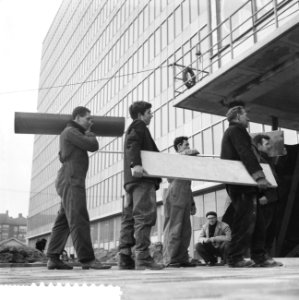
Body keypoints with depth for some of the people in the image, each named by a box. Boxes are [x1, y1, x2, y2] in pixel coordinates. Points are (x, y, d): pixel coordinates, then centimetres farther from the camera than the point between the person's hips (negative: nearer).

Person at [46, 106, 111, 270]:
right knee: (79, 220, -17)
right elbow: (93, 146, -11)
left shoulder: (74, 134, 27)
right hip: (71, 181, -10)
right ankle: (87, 259, -22)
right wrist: (90, 135, 11)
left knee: (63, 221, 6)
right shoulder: (71, 131, -5)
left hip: (72, 183, 10)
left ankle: (53, 258, 7)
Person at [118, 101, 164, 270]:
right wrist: (135, 164, -31)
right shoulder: (139, 125, 3)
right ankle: (142, 258, -19)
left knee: (130, 217, 4)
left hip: (132, 179, 10)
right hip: (142, 177, -10)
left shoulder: (134, 128, 32)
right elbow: (132, 145, -16)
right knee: (145, 215, -15)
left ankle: (125, 258, 3)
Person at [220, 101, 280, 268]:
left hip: (237, 184, 10)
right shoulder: (237, 130, -4)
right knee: (245, 220, -10)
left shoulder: (230, 132, 28)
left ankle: (259, 257, 13)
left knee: (257, 221, 10)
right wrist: (259, 176, -25)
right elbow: (246, 154, -18)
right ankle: (236, 258, -8)